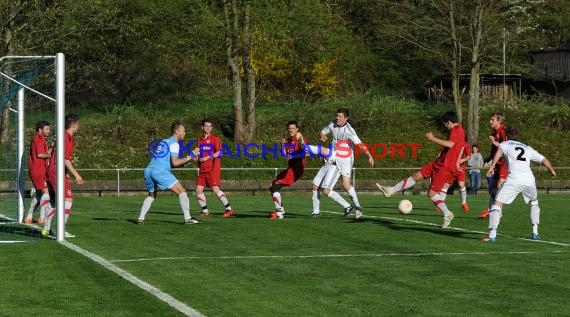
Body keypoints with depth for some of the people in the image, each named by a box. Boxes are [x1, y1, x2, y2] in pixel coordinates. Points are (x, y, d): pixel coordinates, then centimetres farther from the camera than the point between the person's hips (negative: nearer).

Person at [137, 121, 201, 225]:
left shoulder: (163, 142, 27)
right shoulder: (174, 143, 1)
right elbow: (175, 162, -10)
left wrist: (187, 160, 24)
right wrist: (188, 158, 1)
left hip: (148, 170, 8)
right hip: (160, 171, -8)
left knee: (151, 195, 28)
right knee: (181, 191, -3)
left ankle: (141, 218, 18)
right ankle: (187, 218, -9)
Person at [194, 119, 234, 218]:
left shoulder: (215, 138, -1)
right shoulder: (199, 139, 15)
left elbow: (219, 153, -10)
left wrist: (207, 157, -17)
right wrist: (196, 157, 2)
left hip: (213, 169, -6)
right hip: (203, 169, 6)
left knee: (215, 189, -16)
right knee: (198, 190, 1)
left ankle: (229, 209, -10)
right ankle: (205, 211, 13)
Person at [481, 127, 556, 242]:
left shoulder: (505, 144, 18)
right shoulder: (528, 148, 28)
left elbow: (499, 151, -6)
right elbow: (543, 159, 30)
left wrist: (492, 166, -17)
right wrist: (552, 170, 48)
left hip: (513, 180, -4)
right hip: (529, 180, 4)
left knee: (497, 204, -1)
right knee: (534, 202, 31)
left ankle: (492, 235, -15)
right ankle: (535, 233, 25)